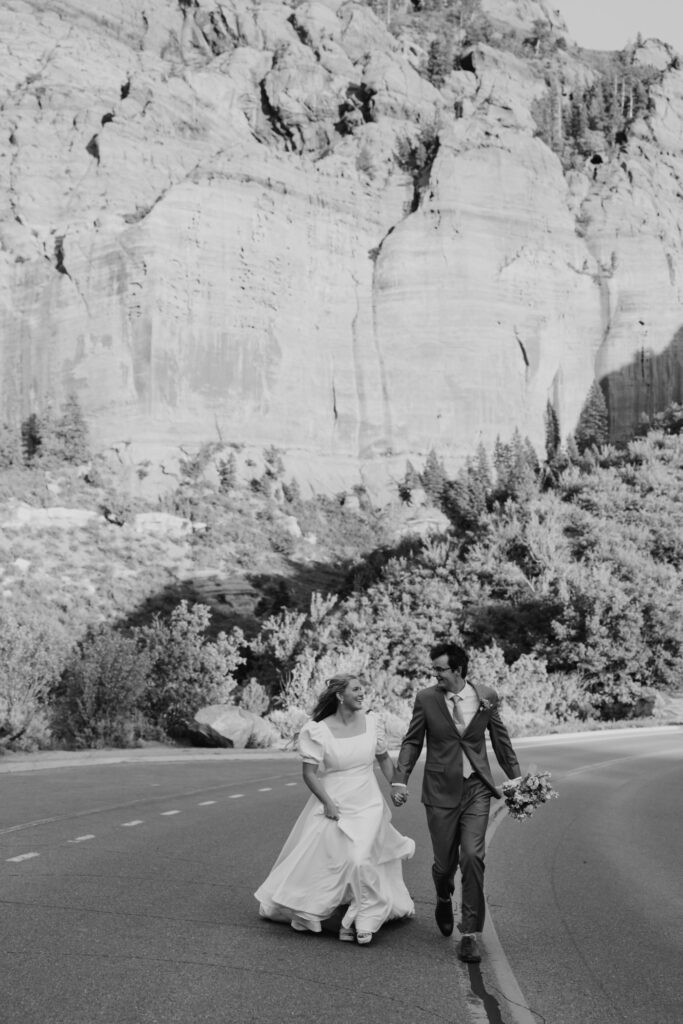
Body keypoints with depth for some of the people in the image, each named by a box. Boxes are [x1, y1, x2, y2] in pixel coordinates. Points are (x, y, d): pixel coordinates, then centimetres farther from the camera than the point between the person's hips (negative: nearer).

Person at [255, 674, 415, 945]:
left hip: (368, 807, 2)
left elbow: (383, 759, 13)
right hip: (333, 807, -2)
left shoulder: (371, 722, -1)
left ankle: (362, 920, 6)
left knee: (360, 860, -13)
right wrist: (327, 802, -18)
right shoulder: (317, 731, -13)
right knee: (314, 860, 4)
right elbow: (309, 772, -10)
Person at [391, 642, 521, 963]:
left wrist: (516, 779, 11)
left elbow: (500, 740, 10)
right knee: (445, 861, 6)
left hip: (476, 790, 0)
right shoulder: (426, 699, -5)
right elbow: (412, 741, 3)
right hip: (440, 790, 0)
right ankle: (443, 899, 42)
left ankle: (470, 934, 0)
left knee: (473, 857, -12)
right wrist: (400, 780, -6)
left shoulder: (486, 696, -2)